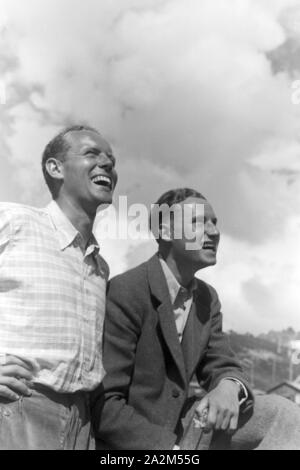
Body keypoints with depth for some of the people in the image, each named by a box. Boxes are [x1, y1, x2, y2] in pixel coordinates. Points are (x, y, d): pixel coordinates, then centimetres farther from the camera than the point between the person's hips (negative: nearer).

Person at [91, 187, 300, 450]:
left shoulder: (207, 298, 3)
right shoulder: (124, 293, -22)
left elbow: (221, 367, 3)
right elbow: (103, 404, -23)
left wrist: (229, 387, -21)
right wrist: (172, 448, -27)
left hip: (178, 424, 7)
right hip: (126, 440, -6)